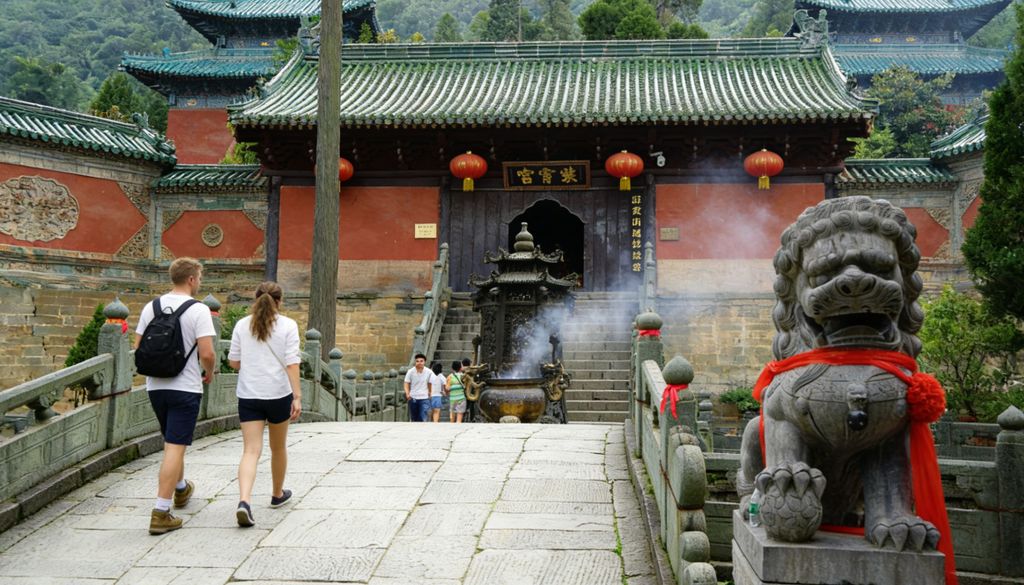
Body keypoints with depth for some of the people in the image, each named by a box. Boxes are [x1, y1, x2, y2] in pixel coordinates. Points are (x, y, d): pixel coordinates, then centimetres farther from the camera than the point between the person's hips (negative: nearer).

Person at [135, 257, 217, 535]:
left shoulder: (151, 307, 5)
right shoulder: (198, 310, -12)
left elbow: (138, 348, 8)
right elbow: (206, 353, -17)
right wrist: (209, 373, 3)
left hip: (155, 386, 6)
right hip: (185, 387, -6)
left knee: (173, 442, 24)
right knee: (175, 447, -5)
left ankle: (181, 488, 45)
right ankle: (161, 513, -8)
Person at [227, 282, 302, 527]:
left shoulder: (242, 325, 4)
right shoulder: (288, 325, -3)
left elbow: (233, 362, 6)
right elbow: (292, 362, -10)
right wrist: (297, 396, -11)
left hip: (248, 395, 1)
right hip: (278, 394, -1)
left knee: (251, 450, -3)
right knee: (278, 447, 18)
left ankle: (244, 501, -24)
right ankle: (278, 494, 37)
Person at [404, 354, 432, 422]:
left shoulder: (429, 372, -3)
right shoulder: (410, 372, -4)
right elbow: (407, 385, -1)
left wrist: (429, 393, 9)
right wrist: (407, 394, -16)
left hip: (424, 399, -1)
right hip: (413, 398, 1)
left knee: (423, 419, -15)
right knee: (414, 419, 10)